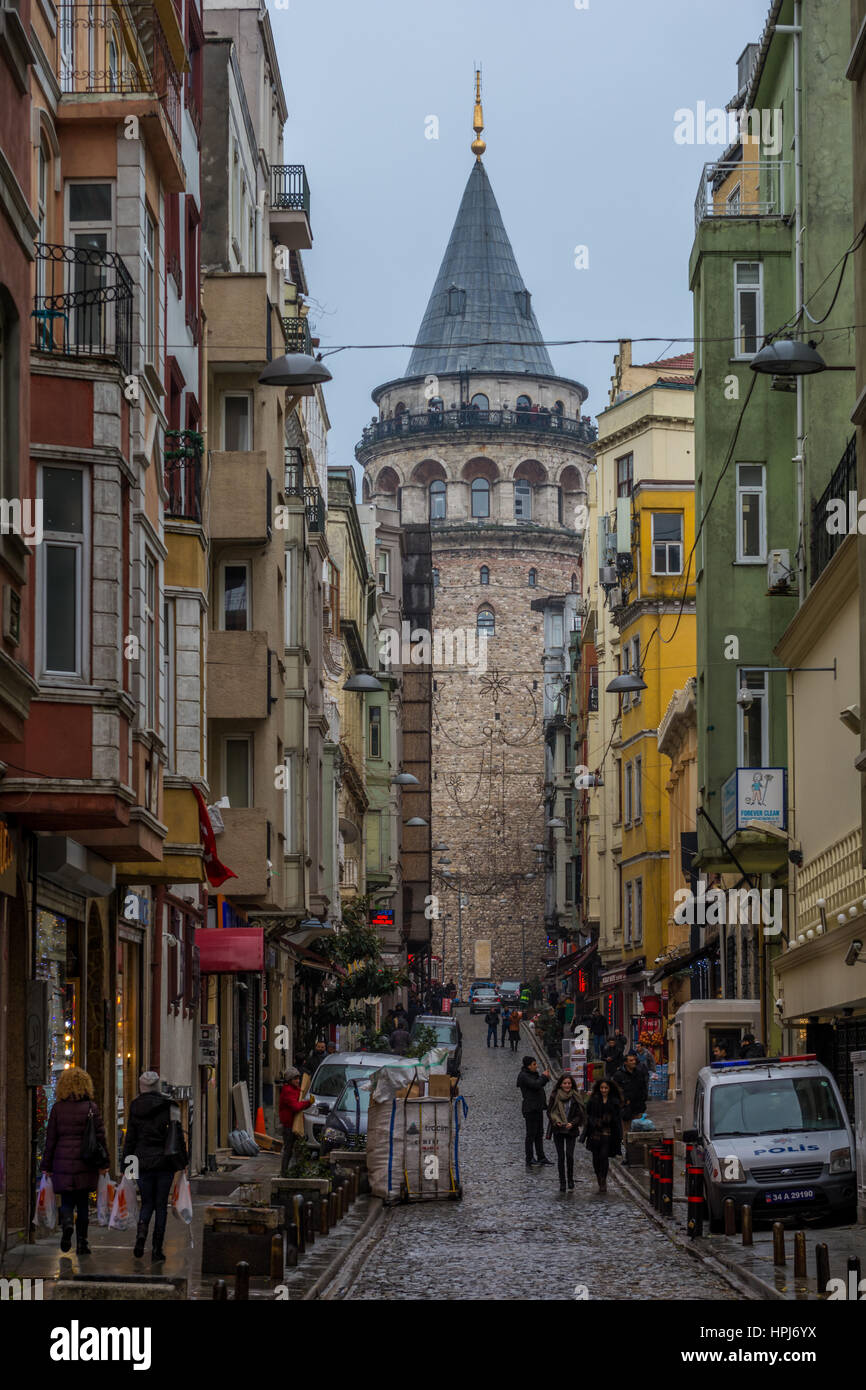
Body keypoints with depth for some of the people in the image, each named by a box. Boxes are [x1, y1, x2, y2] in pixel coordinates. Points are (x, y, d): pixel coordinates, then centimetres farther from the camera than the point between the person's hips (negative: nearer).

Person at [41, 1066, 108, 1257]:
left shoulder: (58, 1108, -1)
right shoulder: (91, 1107, -3)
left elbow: (50, 1138, 2)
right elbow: (100, 1135, -4)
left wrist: (47, 1166, 8)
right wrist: (103, 1162, 3)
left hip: (63, 1162, 0)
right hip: (85, 1162, 0)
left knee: (66, 1201, 9)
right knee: (83, 1202, 10)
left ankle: (67, 1224, -22)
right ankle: (82, 1242, 10)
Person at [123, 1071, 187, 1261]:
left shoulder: (135, 1107, 0)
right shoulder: (168, 1105, -4)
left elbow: (130, 1137, 3)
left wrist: (126, 1162, 10)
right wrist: (182, 1161, 2)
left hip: (143, 1160, 1)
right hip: (164, 1161, -1)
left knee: (147, 1203, 14)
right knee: (161, 1205, 6)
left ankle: (141, 1234, -12)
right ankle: (157, 1249, 5)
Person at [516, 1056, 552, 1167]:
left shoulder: (532, 1074, 13)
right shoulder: (523, 1076, -16)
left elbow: (539, 1086, 20)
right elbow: (535, 1085, -27)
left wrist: (546, 1078, 4)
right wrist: (543, 1077, -11)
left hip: (538, 1108, 10)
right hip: (530, 1109, -10)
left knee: (539, 1133, 15)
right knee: (531, 1134, -7)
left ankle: (540, 1157, 23)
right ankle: (529, 1160, -4)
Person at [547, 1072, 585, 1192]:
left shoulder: (575, 1097, 1)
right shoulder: (555, 1096, 1)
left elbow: (580, 1114, 3)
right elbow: (549, 1111, 4)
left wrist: (572, 1123, -14)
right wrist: (556, 1121, -14)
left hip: (571, 1130, -1)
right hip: (558, 1130, 1)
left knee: (569, 1155, -11)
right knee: (560, 1156, 2)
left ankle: (571, 1180, 5)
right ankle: (562, 1182, 11)